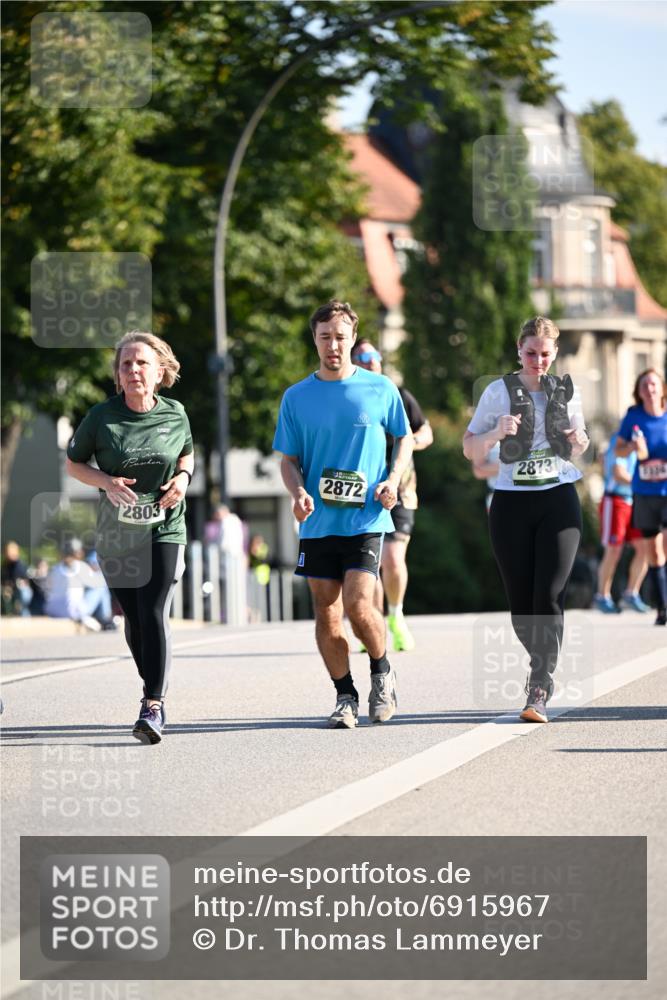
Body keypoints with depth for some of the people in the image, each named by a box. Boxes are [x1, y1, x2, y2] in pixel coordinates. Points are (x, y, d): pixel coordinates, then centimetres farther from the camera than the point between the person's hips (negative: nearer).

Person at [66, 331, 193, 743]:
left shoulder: (175, 415, -1)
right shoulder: (102, 416, -6)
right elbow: (74, 463, 5)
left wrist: (183, 478, -4)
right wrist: (107, 482, -13)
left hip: (164, 528, -1)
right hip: (117, 533, 1)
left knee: (154, 612, -16)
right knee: (134, 617, 9)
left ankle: (153, 708, -18)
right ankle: (157, 689, 32)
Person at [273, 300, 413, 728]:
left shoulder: (380, 389, 3)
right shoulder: (297, 397, 6)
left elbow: (404, 438, 15)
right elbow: (289, 460, 10)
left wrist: (393, 480, -3)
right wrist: (298, 492, -10)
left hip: (366, 518, -2)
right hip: (317, 523, 3)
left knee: (359, 606, -14)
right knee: (327, 615, 2)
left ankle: (383, 672, 13)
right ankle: (345, 697, 15)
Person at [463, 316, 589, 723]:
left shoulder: (566, 390, 7)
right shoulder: (499, 392, 0)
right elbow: (470, 450, 2)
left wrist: (579, 442, -4)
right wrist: (496, 432, -18)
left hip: (558, 501, 0)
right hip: (512, 503, 0)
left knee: (550, 596, -12)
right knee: (522, 602, 1)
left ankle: (540, 693, -13)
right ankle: (543, 665, 28)